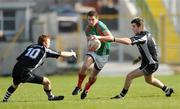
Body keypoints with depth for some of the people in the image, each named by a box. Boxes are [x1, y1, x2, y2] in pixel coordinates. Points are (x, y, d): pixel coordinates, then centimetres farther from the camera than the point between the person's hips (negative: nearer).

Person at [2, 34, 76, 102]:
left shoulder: (30, 47, 20)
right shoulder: (45, 50, 7)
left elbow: (18, 58, 22)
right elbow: (61, 54, 14)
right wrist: (72, 54, 30)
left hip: (16, 70, 6)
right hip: (26, 73, -6)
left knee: (15, 85, 36)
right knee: (47, 82, 6)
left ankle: (5, 99, 45)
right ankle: (51, 97, 24)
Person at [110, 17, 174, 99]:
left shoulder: (142, 37, -26)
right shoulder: (147, 34, 5)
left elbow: (128, 42, -42)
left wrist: (114, 39, -46)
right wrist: (141, 57, 15)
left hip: (150, 64, -11)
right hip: (150, 63, 11)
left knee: (129, 76, -13)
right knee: (149, 80, 34)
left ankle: (121, 95, 0)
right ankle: (167, 89, 49)